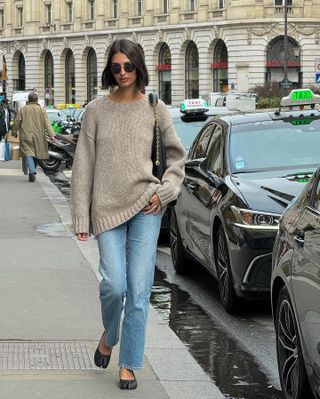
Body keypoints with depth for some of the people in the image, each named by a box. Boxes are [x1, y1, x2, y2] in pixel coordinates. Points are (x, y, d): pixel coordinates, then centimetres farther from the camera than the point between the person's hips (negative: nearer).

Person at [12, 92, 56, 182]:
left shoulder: (22, 110, 1)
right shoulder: (42, 110, 1)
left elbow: (16, 122, 3)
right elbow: (47, 124, -7)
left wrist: (14, 132, 19)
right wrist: (52, 135, -12)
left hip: (26, 136, -1)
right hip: (38, 137, 1)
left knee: (29, 154, -4)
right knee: (36, 153, 17)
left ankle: (32, 172, -20)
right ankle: (32, 170, 24)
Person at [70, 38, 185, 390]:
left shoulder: (154, 109, 4)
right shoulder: (96, 110, 4)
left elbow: (176, 156, 12)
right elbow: (83, 165, 4)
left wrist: (164, 192, -4)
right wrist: (81, 216, 0)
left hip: (145, 207, 0)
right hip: (107, 208, 0)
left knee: (138, 290, -2)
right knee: (113, 285, -10)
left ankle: (129, 365, 8)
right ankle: (109, 335, 22)